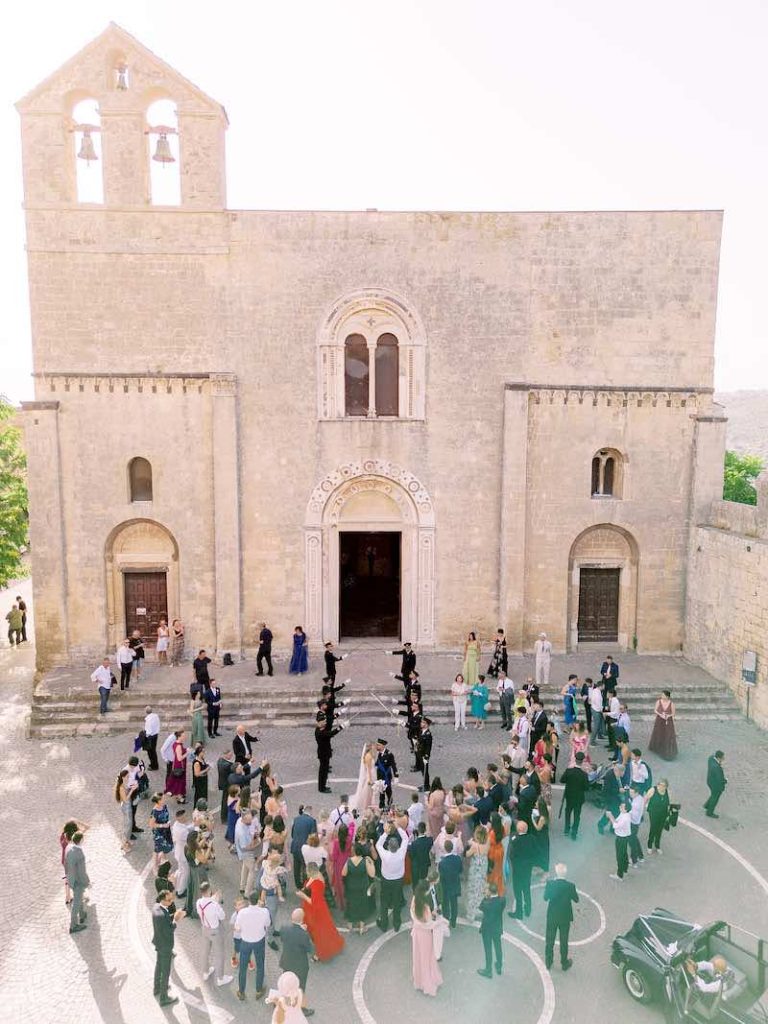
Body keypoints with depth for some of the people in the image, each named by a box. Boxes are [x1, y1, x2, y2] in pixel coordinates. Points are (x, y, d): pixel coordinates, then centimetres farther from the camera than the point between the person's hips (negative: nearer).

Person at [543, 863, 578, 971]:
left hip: (551, 917, 1)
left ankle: (548, 963, 33)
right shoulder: (570, 886, -24)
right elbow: (576, 899, -7)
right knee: (564, 941, 19)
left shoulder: (550, 883, -22)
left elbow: (546, 897, -5)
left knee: (549, 941, 19)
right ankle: (564, 963, 34)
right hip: (565, 918, -1)